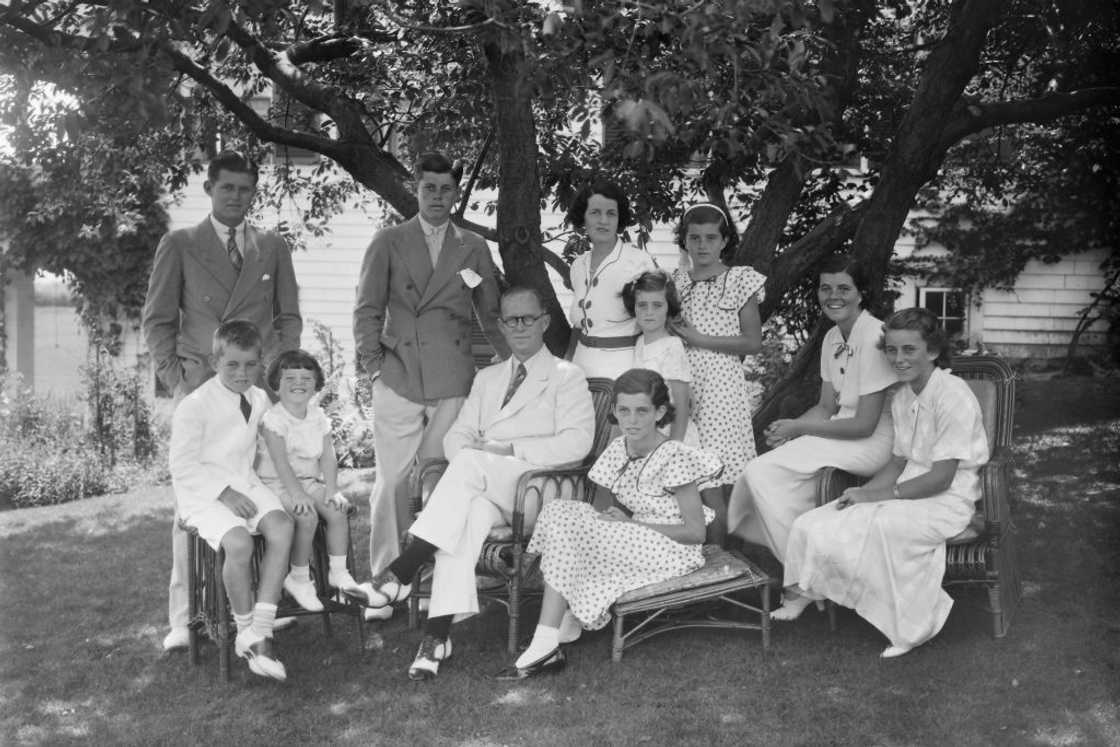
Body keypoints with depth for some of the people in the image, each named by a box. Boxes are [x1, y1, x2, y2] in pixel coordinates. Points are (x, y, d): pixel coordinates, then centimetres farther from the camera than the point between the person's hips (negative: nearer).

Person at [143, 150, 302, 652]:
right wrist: (175, 379, -2)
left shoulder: (273, 248, 15)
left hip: (261, 388, 2)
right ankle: (183, 616, 0)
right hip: (199, 385, -1)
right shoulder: (179, 245, 9)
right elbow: (156, 321, 8)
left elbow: (288, 317, 17)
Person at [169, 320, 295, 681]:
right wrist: (225, 492, -19)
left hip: (245, 484, 6)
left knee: (281, 526, -24)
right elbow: (182, 467, -11)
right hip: (203, 493, -6)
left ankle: (260, 632, -22)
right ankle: (246, 631, -8)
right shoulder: (194, 406, -11)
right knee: (238, 543, -32)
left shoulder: (259, 399, 9)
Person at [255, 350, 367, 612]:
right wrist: (297, 494, -29)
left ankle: (338, 572, -3)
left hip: (309, 480, 6)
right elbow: (281, 462, -20)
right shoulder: (273, 419, -11)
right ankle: (298, 578, -10)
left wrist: (331, 490, -11)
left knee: (338, 510, -17)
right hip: (276, 483, -6)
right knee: (307, 516, -28)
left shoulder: (318, 417, 6)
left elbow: (328, 456, 3)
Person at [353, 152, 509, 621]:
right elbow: (368, 308, 7)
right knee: (392, 481, -4)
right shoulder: (389, 243, 9)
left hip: (452, 382, 1)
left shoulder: (473, 248, 14)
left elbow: (490, 314, 19)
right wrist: (372, 362, -3)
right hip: (397, 378, -1)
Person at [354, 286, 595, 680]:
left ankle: (403, 571, -34)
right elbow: (457, 435, 18)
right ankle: (438, 632, -39)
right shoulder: (487, 378, 27)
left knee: (470, 463, -32)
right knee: (468, 514, -34)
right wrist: (467, 451, -8)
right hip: (482, 492, 3)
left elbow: (577, 441, -7)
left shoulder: (567, 377, 9)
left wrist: (509, 449, -14)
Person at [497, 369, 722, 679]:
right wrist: (610, 519, -14)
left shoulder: (675, 459, -17)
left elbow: (695, 532, -16)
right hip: (632, 542, 7)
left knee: (574, 534, -24)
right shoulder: (617, 450, 3)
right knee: (561, 512, -13)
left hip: (672, 551, -7)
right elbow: (601, 509, 11)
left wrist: (631, 524, -18)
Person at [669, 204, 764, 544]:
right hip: (681, 385, 4)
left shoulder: (740, 281, 1)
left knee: (711, 485, -8)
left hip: (720, 386, -4)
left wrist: (700, 339, -9)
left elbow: (753, 342, -3)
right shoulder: (676, 280, 12)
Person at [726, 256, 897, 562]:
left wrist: (798, 427, -12)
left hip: (874, 443, -8)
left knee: (762, 472, -19)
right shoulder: (832, 338, 9)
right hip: (844, 432, 8)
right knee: (762, 470, -9)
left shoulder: (873, 337, -18)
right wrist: (788, 428, -6)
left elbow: (865, 424, -18)